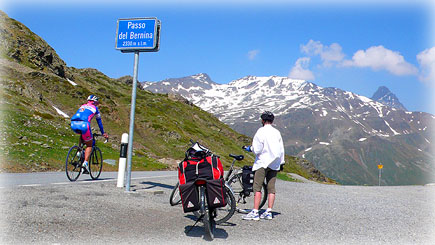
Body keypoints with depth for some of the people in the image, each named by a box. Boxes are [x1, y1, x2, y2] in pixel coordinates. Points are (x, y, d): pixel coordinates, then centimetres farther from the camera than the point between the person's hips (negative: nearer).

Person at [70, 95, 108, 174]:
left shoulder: (82, 106, 34)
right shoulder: (95, 108, 22)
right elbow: (99, 122, 28)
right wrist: (103, 133, 39)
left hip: (73, 124, 5)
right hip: (83, 124, -5)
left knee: (82, 134, 37)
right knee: (89, 145, 11)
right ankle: (85, 163, -6)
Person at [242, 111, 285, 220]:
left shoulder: (261, 131, -10)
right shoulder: (277, 132, 8)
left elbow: (256, 150, -13)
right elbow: (281, 149, 11)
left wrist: (249, 148, 7)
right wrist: (281, 162, 21)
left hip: (262, 163, -6)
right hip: (274, 163, 6)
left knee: (257, 187, -4)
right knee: (271, 188, 7)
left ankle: (255, 212, -8)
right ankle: (269, 212, 9)